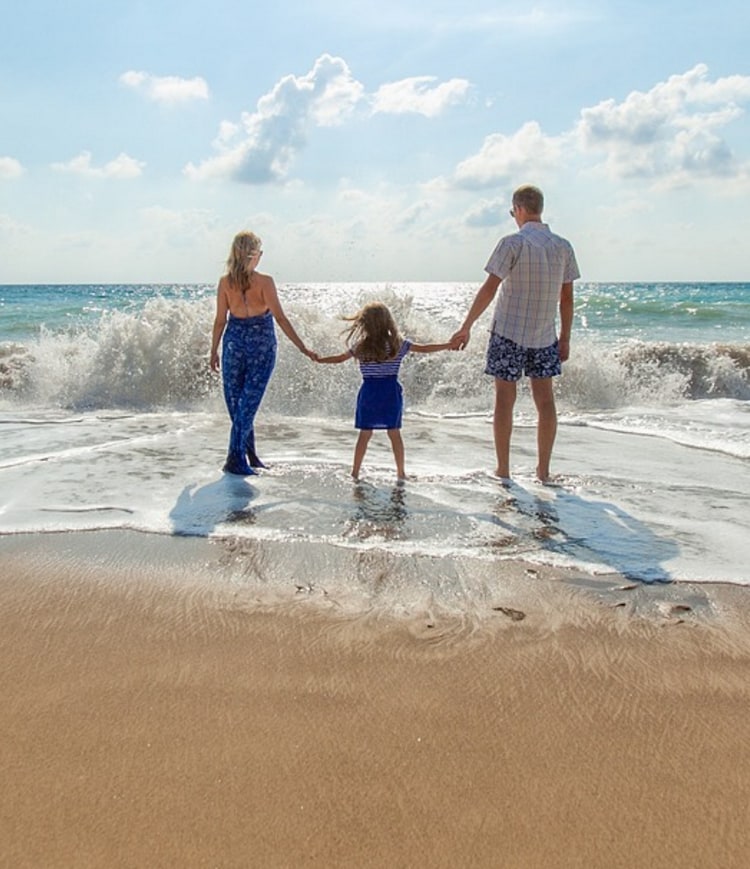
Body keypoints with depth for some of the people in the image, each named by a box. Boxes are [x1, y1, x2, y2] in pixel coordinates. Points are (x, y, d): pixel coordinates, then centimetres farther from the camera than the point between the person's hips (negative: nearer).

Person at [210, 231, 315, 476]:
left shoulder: (225, 282, -3)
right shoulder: (264, 282, -12)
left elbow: (220, 320, 1)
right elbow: (280, 318, -14)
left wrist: (214, 351, 12)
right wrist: (302, 348, -11)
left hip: (234, 342, 3)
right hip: (261, 345, -3)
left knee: (236, 401, 14)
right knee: (248, 402, 1)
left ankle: (249, 455, 21)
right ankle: (235, 459, -1)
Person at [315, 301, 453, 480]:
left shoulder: (360, 346, -2)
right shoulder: (399, 344, -2)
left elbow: (339, 358, 8)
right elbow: (424, 349, 2)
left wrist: (319, 359, 24)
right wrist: (448, 345, 11)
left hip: (369, 393, 0)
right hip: (391, 393, 0)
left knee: (365, 434, 7)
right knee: (394, 433, 6)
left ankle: (355, 472, 10)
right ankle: (401, 472, 11)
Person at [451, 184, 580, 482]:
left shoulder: (513, 243, -10)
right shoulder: (563, 246, 4)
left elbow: (489, 288, -14)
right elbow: (567, 297, 7)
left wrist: (466, 327, -9)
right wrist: (565, 338, 14)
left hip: (508, 333, -4)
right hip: (544, 336, 4)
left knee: (505, 399, 3)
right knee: (545, 399, 9)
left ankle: (503, 470, 8)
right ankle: (543, 470, 13)